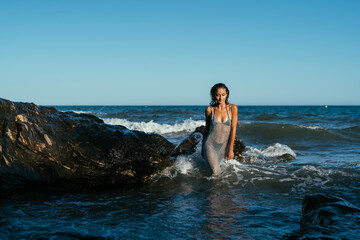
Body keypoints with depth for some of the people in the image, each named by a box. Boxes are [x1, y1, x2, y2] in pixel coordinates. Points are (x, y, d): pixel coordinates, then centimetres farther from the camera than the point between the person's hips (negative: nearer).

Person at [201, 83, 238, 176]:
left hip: (224, 145, 2)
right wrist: (203, 148, 17)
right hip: (210, 143, -1)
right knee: (216, 172, -17)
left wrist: (230, 149, -9)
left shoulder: (233, 108, -4)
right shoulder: (209, 110, -2)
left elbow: (233, 129, -5)